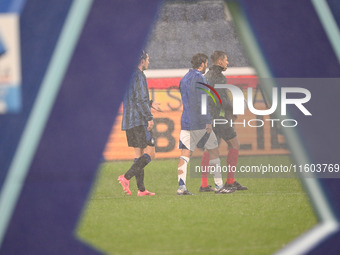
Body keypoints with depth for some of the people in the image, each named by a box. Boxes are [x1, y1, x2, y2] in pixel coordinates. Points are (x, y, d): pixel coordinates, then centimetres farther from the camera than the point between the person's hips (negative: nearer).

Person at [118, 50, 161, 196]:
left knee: (139, 154, 10)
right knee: (150, 153, -6)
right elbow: (140, 99, -19)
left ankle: (141, 189, 6)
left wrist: (150, 104, 32)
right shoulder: (138, 75, -12)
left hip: (128, 121, 9)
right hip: (139, 120, -9)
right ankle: (126, 177, -20)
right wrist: (149, 117, -18)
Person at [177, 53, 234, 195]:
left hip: (186, 123, 6)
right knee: (213, 152, 7)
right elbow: (201, 101, -17)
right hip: (200, 123, -6)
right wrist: (208, 121, -16)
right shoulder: (199, 78, -10)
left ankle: (181, 187, -12)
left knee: (185, 155, 0)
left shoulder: (184, 79, 15)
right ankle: (219, 186, 9)